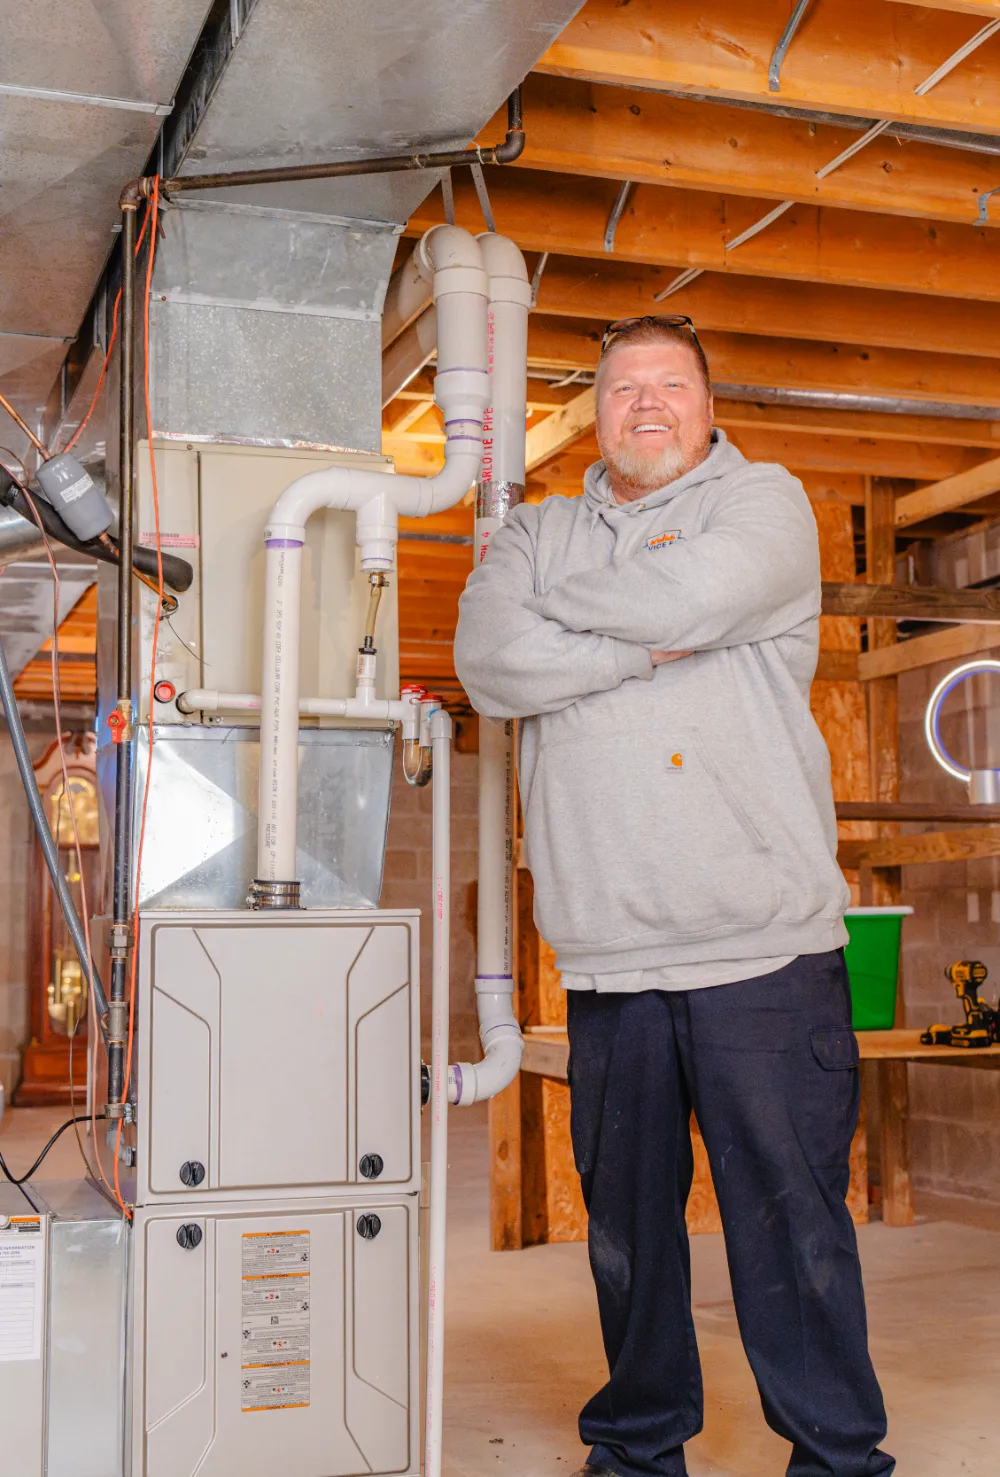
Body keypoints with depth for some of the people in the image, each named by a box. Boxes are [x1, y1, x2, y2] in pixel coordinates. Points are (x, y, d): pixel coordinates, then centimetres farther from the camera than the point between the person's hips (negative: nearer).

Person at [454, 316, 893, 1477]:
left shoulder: (764, 501, 8)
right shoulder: (537, 532, 17)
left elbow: (691, 592, -14)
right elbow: (489, 664, -3)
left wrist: (559, 604, 1)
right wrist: (650, 644, -9)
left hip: (764, 945, -3)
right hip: (607, 953, 3)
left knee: (792, 1216, 1)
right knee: (627, 1218, 12)